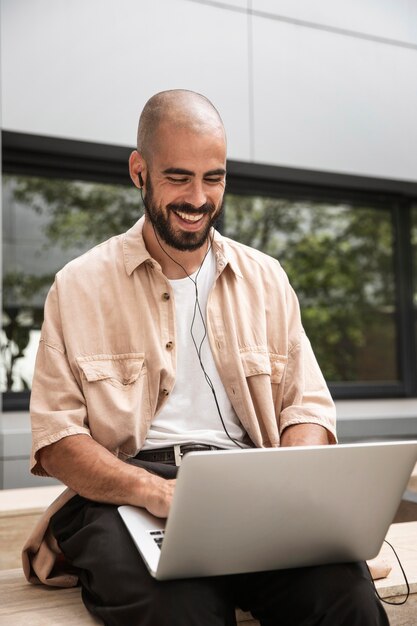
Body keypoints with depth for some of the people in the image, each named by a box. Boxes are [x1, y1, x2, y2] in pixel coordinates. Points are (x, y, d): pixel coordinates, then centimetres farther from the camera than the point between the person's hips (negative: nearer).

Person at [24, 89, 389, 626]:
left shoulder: (265, 279, 17)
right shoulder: (78, 286, 7)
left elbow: (307, 404, 15)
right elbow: (56, 437, 0)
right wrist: (155, 491, -19)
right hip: (126, 495, -2)